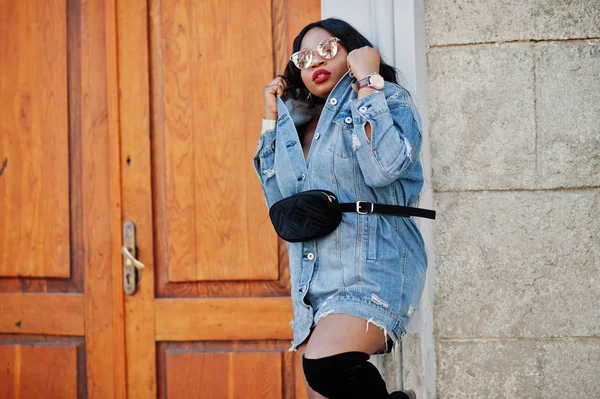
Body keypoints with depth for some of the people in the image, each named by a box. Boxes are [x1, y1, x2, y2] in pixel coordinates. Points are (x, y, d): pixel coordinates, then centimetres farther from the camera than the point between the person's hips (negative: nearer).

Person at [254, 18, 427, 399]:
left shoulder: (388, 100, 0)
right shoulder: (299, 124, 18)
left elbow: (385, 167, -19)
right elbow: (280, 202, 18)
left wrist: (368, 81, -12)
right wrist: (271, 121, 17)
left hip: (373, 271, -7)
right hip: (313, 282, 7)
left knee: (325, 365, -30)